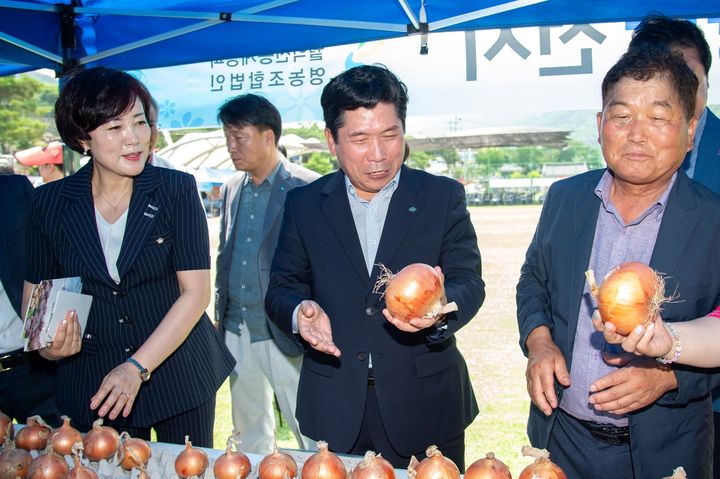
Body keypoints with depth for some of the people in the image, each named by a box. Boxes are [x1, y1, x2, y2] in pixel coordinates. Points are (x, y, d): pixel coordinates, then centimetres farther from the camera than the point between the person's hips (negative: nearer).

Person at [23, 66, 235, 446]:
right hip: (91, 385, 1)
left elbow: (196, 291, -11)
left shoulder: (176, 190, -8)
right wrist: (48, 344, -15)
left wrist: (138, 367, -18)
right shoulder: (50, 203, -2)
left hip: (178, 373, -1)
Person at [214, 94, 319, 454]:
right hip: (236, 331, 7)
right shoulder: (232, 188, 10)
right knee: (248, 434, 19)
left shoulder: (306, 188, -11)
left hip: (284, 336, -6)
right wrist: (220, 314, 15)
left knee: (313, 438, 2)